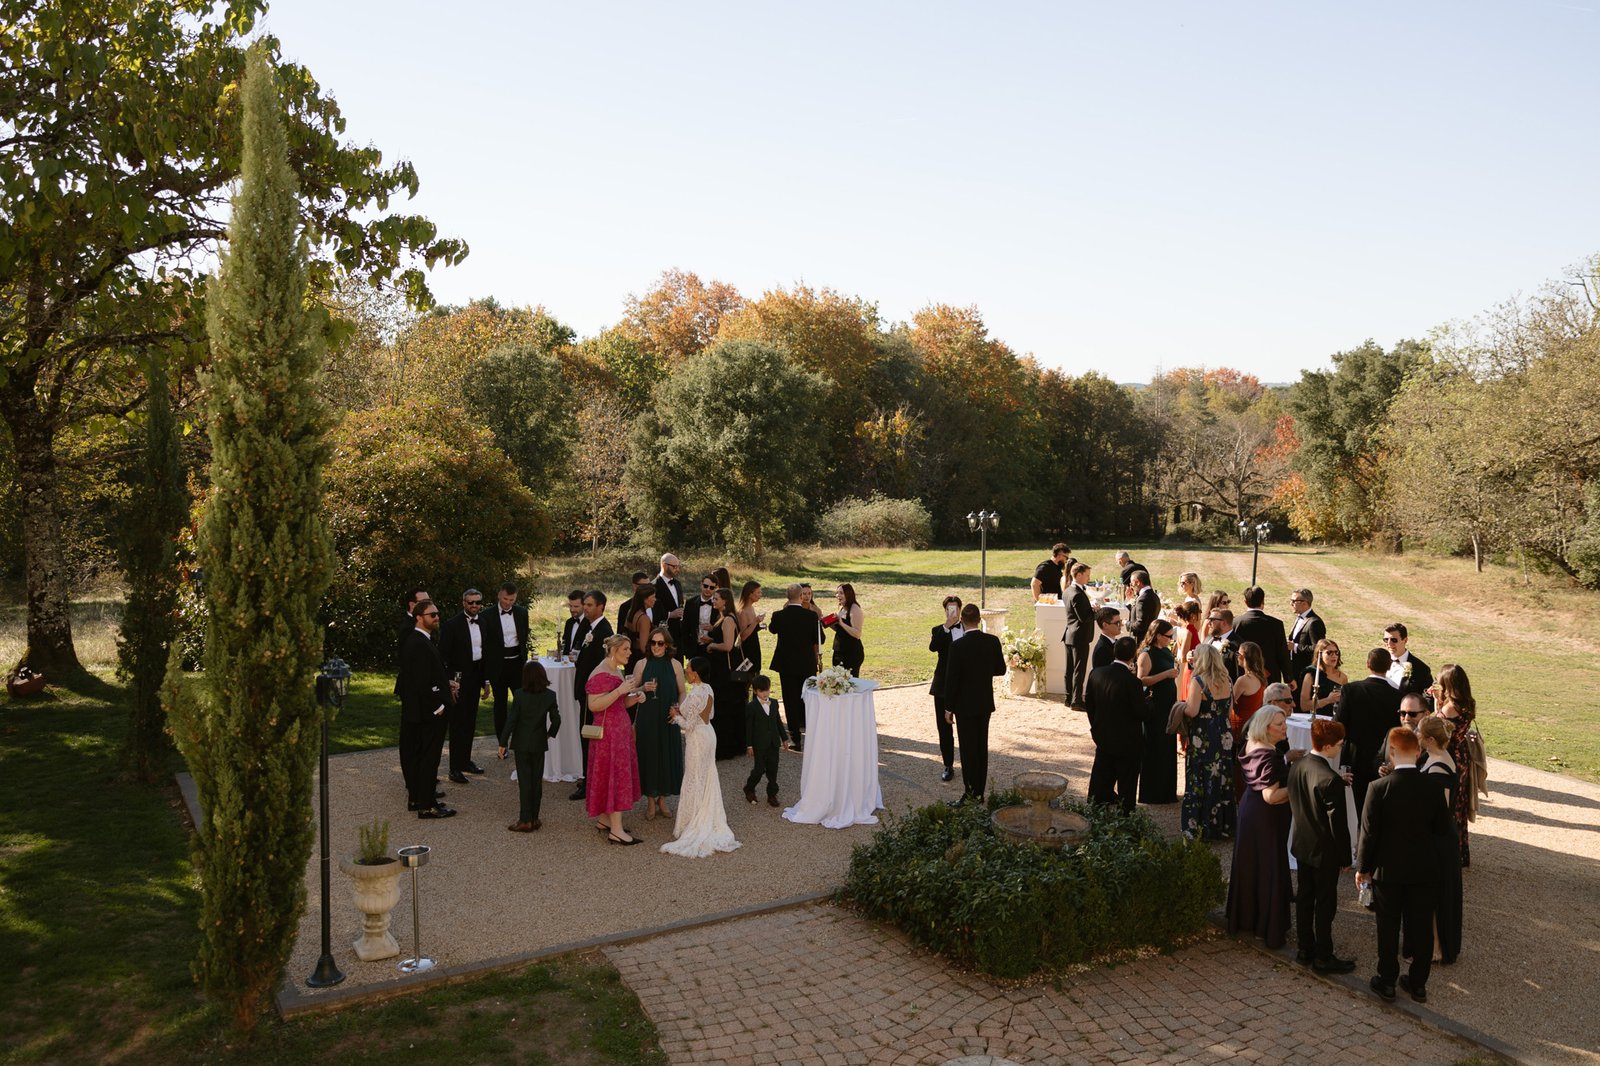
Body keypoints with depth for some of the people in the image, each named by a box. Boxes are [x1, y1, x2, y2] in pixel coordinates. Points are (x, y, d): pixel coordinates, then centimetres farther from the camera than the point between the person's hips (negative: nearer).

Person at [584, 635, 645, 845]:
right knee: (615, 774, -8)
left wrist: (635, 698, 2)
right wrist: (620, 690, -28)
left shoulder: (617, 671, 12)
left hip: (620, 728, 10)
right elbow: (594, 705, -25)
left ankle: (604, 819, 23)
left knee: (614, 773, 13)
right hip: (608, 731, -10)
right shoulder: (601, 674, -17)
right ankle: (616, 831, -6)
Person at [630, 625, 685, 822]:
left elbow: (683, 692, 5)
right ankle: (651, 801, 18)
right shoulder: (641, 664, 1)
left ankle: (662, 800, 23)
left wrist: (678, 708, -12)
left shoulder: (675, 665, 1)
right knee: (648, 755, 3)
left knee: (667, 755, 5)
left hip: (668, 718, 0)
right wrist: (643, 689, -15)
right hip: (646, 718, 0)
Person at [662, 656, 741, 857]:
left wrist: (676, 716, -4)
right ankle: (712, 815, 29)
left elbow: (688, 725, -22)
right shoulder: (708, 689, 1)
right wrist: (684, 712, 9)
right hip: (708, 734, 8)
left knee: (695, 780, 4)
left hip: (697, 738, -8)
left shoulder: (694, 695, -25)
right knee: (708, 777, 18)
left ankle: (693, 822, 15)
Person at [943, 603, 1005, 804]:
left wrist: (949, 708, -6)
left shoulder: (958, 646, -19)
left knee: (968, 748, 3)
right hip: (985, 702, 5)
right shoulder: (993, 641, -5)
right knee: (982, 746, 14)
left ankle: (970, 792, 7)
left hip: (965, 704, -5)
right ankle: (980, 791, 21)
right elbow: (1000, 669, 5)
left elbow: (951, 679, -15)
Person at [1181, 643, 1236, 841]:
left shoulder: (1198, 681, -15)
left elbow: (1192, 711, -21)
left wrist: (1181, 708, -1)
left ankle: (1199, 828, 8)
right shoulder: (1226, 681, 4)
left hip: (1202, 740, -6)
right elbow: (1229, 707, 13)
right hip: (1224, 738, 6)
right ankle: (1223, 826, 23)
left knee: (1201, 782, 3)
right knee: (1222, 780, 14)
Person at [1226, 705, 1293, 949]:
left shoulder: (1252, 747, 2)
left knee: (1250, 866, 20)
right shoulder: (1269, 756, -26)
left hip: (1249, 811, 9)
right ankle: (1270, 930, 12)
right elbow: (1271, 796, -29)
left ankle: (1245, 917, 33)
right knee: (1270, 870, 2)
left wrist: (1286, 760, 11)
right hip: (1266, 819, -9)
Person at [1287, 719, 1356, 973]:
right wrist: (1345, 858, -11)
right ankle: (1323, 957, 18)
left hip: (1302, 845, 7)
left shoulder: (1296, 768, -3)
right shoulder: (1330, 780, -27)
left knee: (1305, 897, 18)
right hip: (1325, 851, -7)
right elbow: (1338, 824, -21)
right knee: (1325, 904, 6)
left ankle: (1304, 948, 31)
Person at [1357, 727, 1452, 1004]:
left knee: (1388, 927, 11)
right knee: (1420, 927, 14)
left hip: (1387, 869, -2)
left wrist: (1363, 867, -1)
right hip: (1422, 869, 2)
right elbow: (1443, 825, 1)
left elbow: (1369, 832, -13)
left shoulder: (1379, 788, -19)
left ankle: (1387, 980, 22)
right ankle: (1418, 983, 25)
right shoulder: (1432, 788, -12)